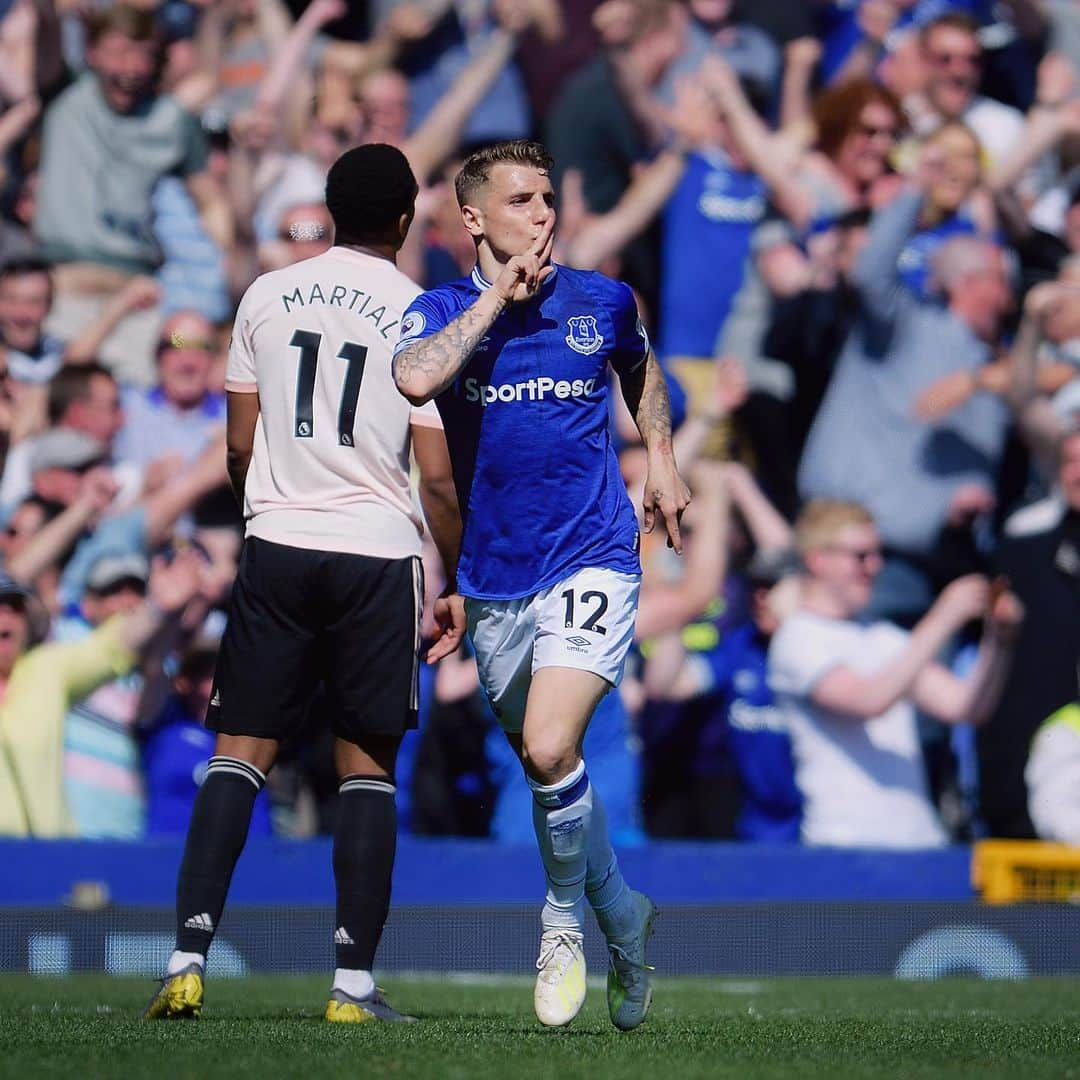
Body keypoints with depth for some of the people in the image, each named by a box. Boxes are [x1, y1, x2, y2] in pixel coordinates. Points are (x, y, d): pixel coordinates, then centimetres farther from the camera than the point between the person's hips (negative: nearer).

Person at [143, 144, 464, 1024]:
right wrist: (457, 583, 7)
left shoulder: (268, 296, 6)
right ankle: (354, 981, 1)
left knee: (240, 752, 4)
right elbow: (437, 478, -5)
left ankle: (189, 956, -8)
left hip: (276, 551, 2)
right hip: (378, 556, -2)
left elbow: (240, 446, 9)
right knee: (367, 764, 5)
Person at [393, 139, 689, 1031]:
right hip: (494, 581, 3)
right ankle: (623, 917, 35)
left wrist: (661, 456, 19)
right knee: (540, 760, 13)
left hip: (591, 563, -3)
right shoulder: (443, 311, -1)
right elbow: (415, 379, -25)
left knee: (550, 750, -21)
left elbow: (640, 366, 26)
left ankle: (565, 922, 1)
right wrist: (498, 295, -18)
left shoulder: (602, 302, 2)